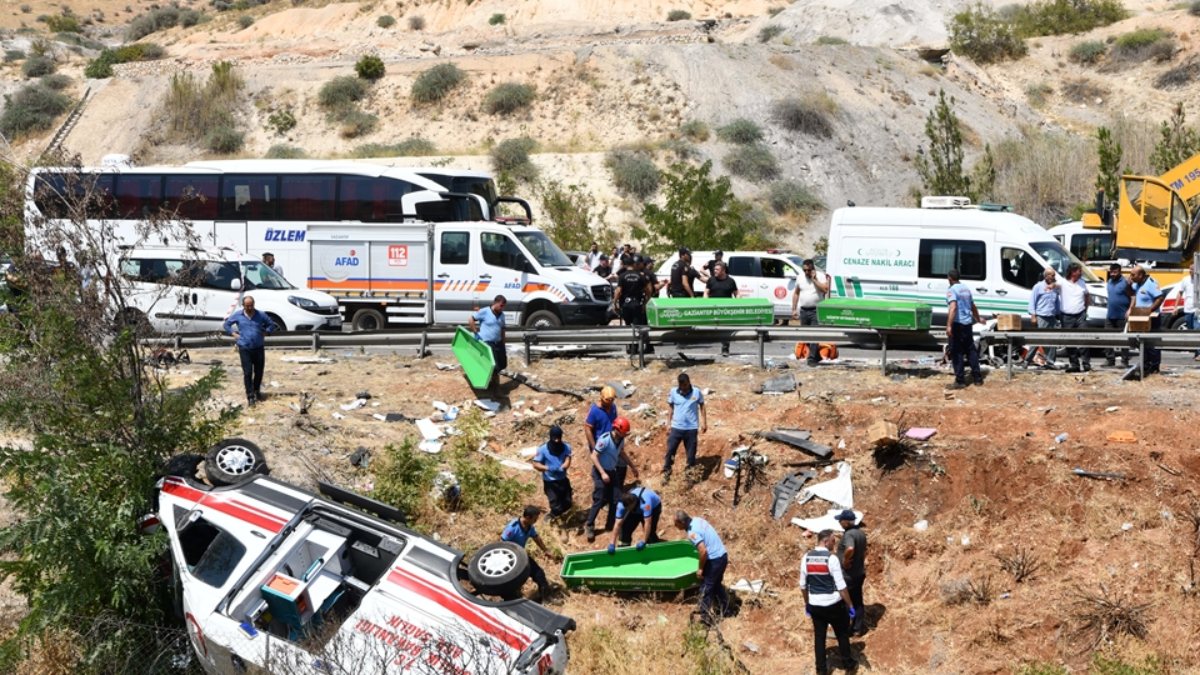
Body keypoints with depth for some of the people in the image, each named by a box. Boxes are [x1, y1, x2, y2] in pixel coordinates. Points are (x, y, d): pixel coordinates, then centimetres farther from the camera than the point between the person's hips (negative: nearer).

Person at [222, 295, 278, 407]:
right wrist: (234, 334, 4)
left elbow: (272, 325, 15)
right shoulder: (237, 315, 2)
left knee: (259, 371, 8)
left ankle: (257, 390, 31)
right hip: (244, 348, -1)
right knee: (247, 372, -6)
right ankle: (250, 395, 0)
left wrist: (265, 332, 2)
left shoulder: (260, 315, 3)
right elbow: (226, 325, 15)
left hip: (259, 348, 2)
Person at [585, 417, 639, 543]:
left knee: (616, 499, 7)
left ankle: (611, 524, 22)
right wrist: (603, 473, -27)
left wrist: (632, 466, 20)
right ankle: (589, 526, 8)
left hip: (612, 471, 7)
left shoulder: (621, 439, -4)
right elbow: (594, 456, -24)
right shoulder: (605, 439, -26)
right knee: (599, 501, -6)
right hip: (600, 472, -7)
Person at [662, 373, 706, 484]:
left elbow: (702, 407, 7)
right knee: (670, 451, 1)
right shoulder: (673, 392, -3)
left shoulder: (697, 392, -5)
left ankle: (690, 475, 21)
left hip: (691, 428, 0)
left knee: (691, 454, 8)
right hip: (676, 428, 0)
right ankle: (666, 474, 11)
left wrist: (704, 423, 2)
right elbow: (670, 409, 5)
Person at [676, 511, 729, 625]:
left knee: (705, 589, 3)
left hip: (714, 560, -9)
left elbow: (703, 551, -29)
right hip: (723, 555, 9)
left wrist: (701, 569, -15)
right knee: (717, 584, 27)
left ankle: (705, 618, 9)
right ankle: (724, 609, 43)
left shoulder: (692, 533, -23)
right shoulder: (697, 520, 4)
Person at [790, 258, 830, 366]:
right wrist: (794, 309, 11)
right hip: (803, 311, 5)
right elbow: (796, 293, 16)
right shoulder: (800, 278, 11)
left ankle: (812, 358, -11)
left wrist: (814, 279, -14)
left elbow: (825, 290, -15)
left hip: (816, 310, -5)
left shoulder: (821, 276, -2)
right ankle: (817, 355, 23)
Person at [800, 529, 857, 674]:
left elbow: (803, 585, 6)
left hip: (815, 605, 4)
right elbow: (841, 586, -16)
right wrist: (850, 606, -7)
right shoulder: (832, 559, -18)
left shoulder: (806, 558, -2)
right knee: (842, 634, 17)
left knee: (819, 636, 14)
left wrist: (807, 604, 20)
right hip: (834, 605, -4)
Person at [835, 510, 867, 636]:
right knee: (857, 602, 17)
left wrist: (845, 560, -28)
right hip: (859, 572, 9)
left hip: (848, 574, -9)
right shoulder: (861, 533, 5)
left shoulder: (848, 534, -25)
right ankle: (858, 628, 25)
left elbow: (850, 549, -44)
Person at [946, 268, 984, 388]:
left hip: (957, 324, -7)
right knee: (971, 350, 16)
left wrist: (949, 325, -32)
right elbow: (973, 307, 25)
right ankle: (977, 377, 19)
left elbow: (953, 307, -25)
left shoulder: (952, 290, -11)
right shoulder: (966, 289, 14)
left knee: (957, 352, -1)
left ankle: (960, 380, -2)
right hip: (968, 324, 7)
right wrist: (978, 319, 43)